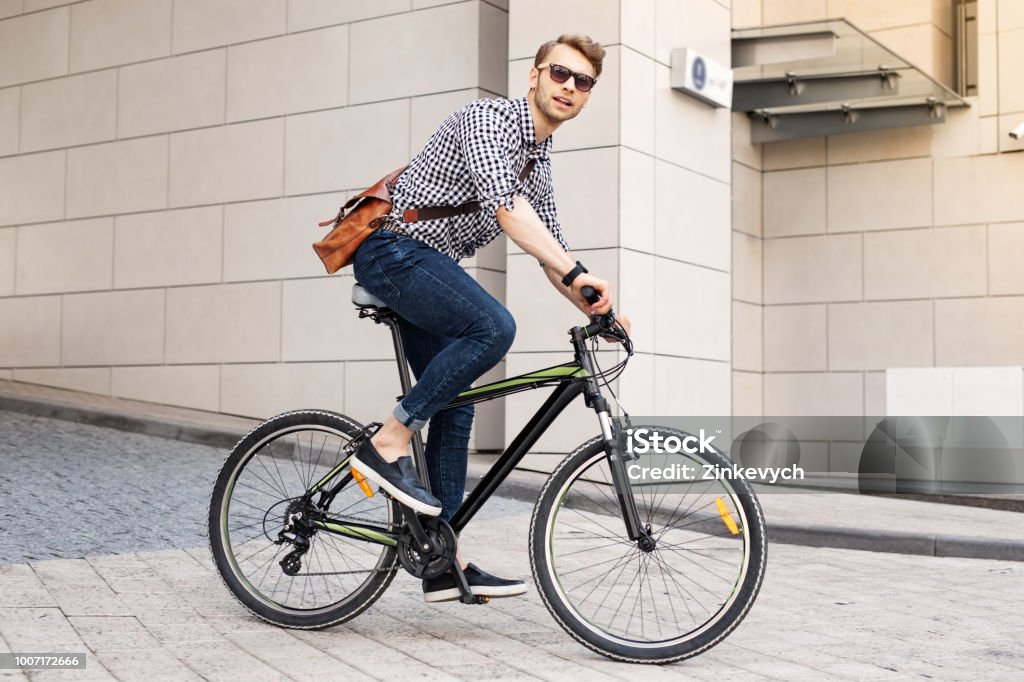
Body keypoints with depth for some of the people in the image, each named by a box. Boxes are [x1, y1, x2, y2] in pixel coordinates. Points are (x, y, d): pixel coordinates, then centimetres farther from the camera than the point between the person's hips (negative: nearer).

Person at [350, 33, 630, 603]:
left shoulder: (541, 162, 16)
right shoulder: (489, 118, -12)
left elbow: (551, 253, 20)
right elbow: (506, 208, -29)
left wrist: (595, 309, 5)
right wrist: (578, 273, -37)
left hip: (427, 268, 9)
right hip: (394, 248, -9)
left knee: (455, 407, 5)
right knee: (493, 327, -29)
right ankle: (389, 444, -18)